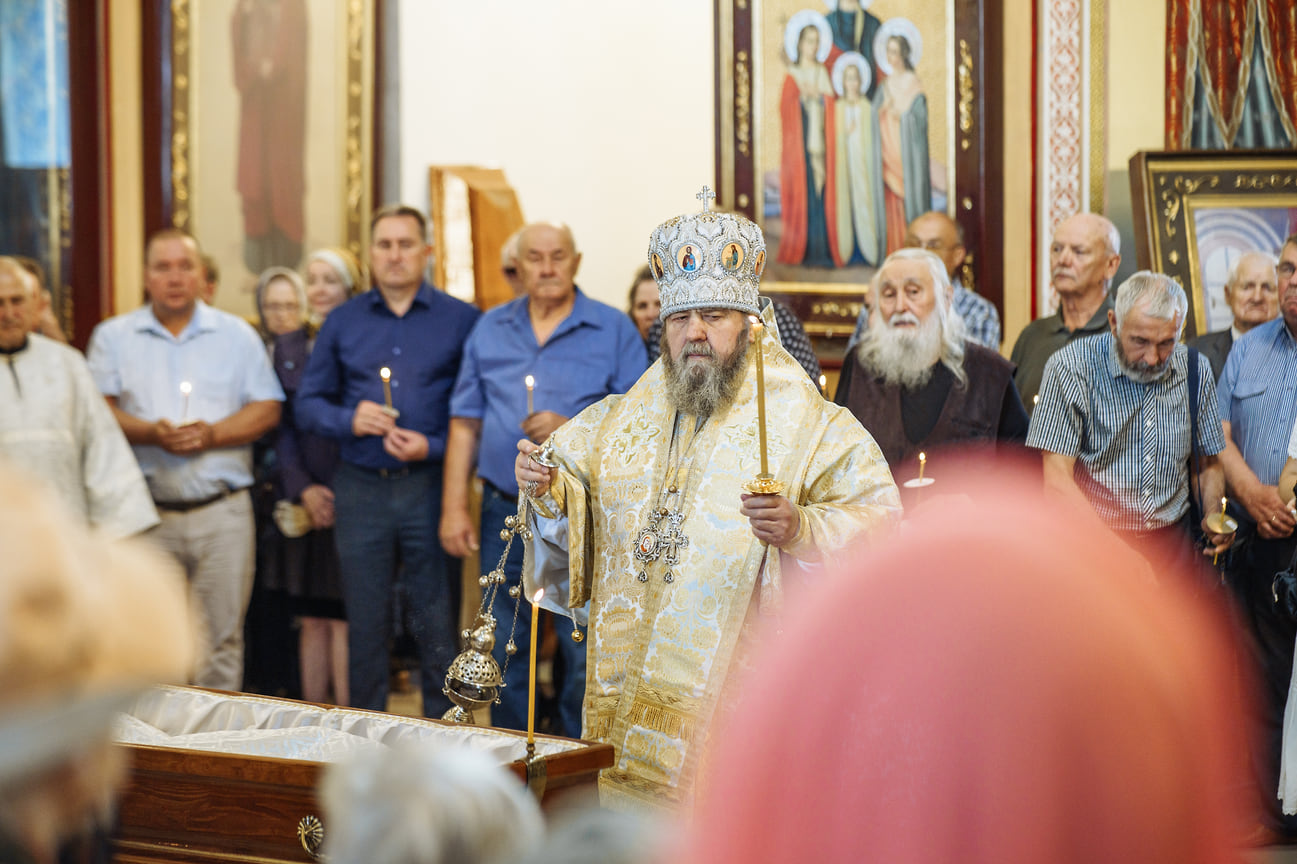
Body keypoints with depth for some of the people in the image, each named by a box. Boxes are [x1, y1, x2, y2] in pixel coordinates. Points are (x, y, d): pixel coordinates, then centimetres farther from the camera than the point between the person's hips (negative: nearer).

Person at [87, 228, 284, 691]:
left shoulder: (236, 334, 10)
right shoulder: (114, 337, 9)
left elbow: (267, 409, 5)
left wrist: (213, 434, -12)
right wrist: (150, 433, -17)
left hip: (222, 511, 0)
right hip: (146, 511, 0)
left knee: (221, 637, 1)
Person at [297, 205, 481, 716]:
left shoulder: (460, 320, 2)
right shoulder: (343, 322, 11)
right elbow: (308, 403, 12)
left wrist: (433, 446, -14)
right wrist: (349, 420, -7)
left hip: (430, 487, -2)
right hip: (361, 490, 3)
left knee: (438, 626, -1)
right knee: (365, 626, 8)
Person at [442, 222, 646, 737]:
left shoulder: (613, 330, 2)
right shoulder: (490, 329, 11)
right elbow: (465, 423, 10)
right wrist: (454, 508, 4)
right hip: (506, 510, 3)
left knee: (584, 653, -2)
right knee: (506, 652, 9)